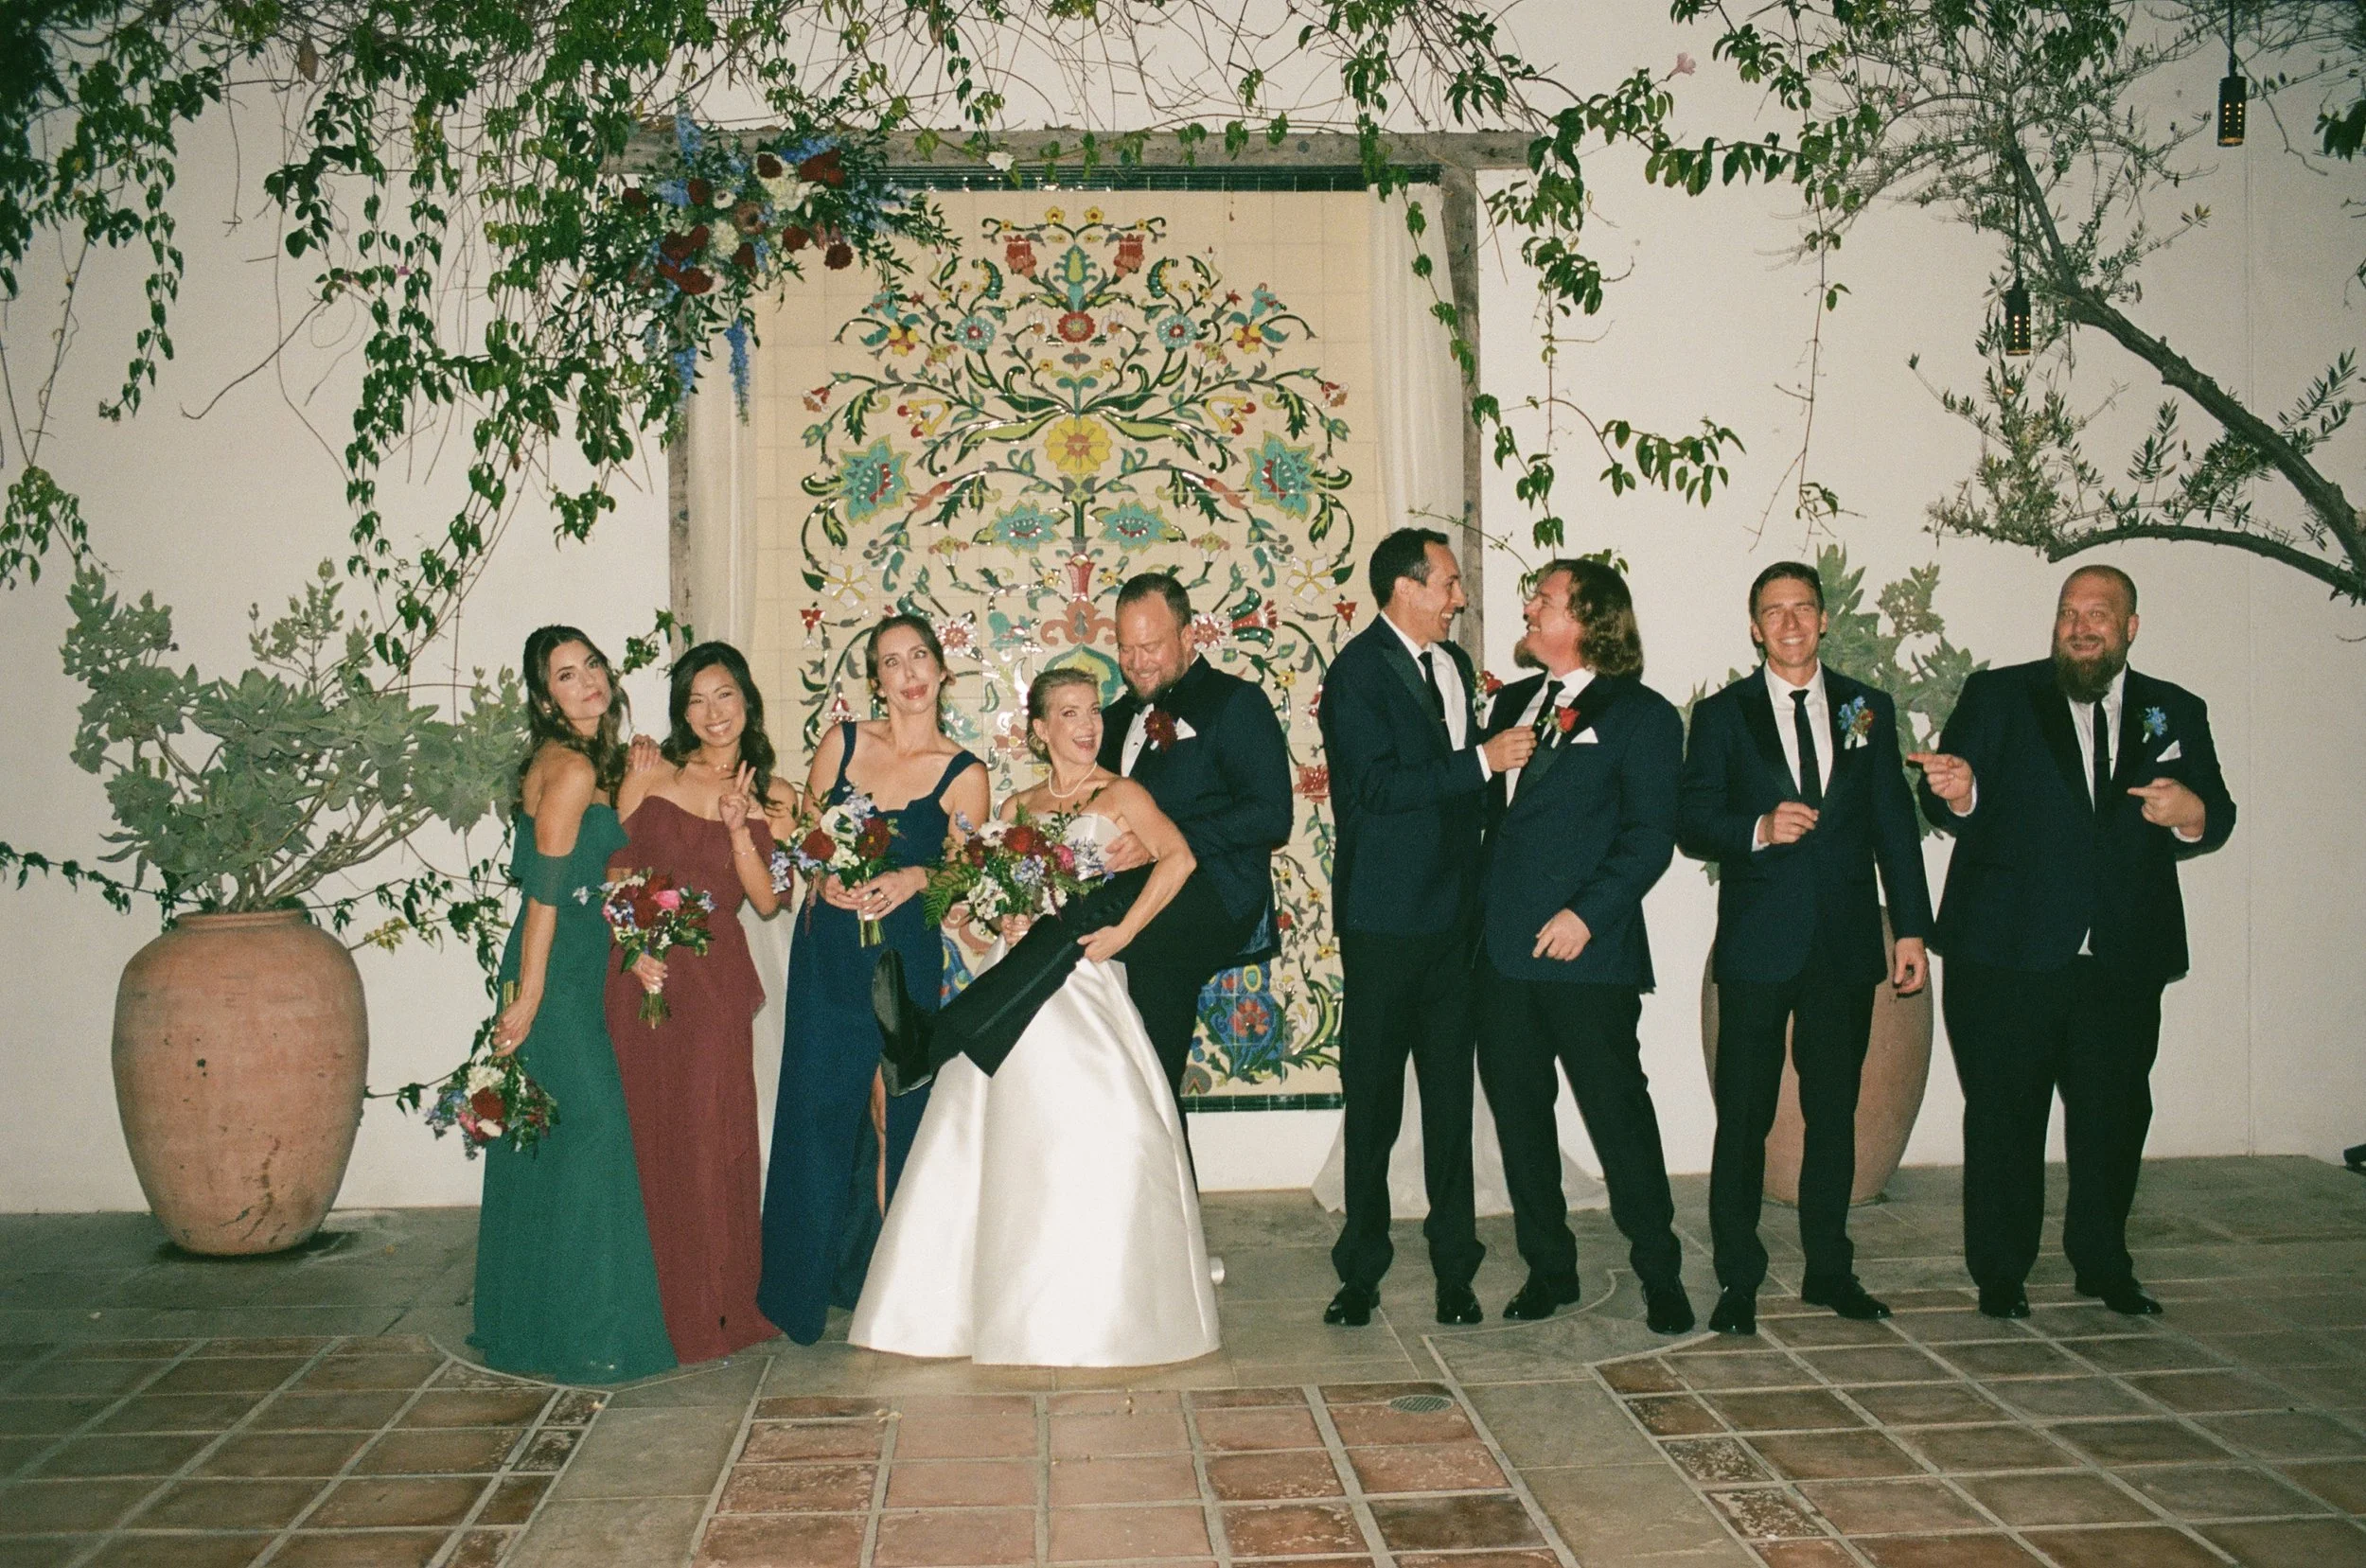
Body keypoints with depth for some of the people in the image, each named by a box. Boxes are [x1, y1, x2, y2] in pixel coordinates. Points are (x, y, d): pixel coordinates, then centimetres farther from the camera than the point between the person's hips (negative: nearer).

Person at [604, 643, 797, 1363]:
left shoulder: (772, 796, 7)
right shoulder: (651, 773, 3)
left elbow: (767, 901, 0)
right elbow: (613, 869, 2)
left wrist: (740, 828, -11)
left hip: (718, 976, 1)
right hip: (647, 973, -1)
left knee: (719, 1138, 3)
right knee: (652, 1135, 2)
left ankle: (727, 1304, 18)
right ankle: (666, 1309, 15)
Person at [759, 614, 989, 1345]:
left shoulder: (963, 775, -1)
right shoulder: (843, 742, 5)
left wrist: (916, 878, -18)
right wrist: (826, 879, -9)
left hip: (906, 955, -1)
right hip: (827, 949, 2)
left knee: (898, 1113, 2)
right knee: (819, 1107, 3)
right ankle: (809, 1281, 16)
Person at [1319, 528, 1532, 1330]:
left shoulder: (1453, 664, 15)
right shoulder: (1358, 671, -8)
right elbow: (1376, 786, -19)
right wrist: (1482, 760, -18)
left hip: (1455, 914, 6)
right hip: (1385, 923, -6)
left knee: (1452, 1095, 7)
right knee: (1372, 1099, 4)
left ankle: (1454, 1264, 16)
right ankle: (1361, 1270, 15)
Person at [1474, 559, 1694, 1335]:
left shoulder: (1640, 714, -2)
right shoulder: (1513, 703, 18)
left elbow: (1651, 835, -9)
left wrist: (1586, 913, -16)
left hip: (1588, 951, -6)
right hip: (1504, 947, 6)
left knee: (1618, 1113, -1)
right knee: (1519, 1113, 10)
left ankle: (1660, 1272, 14)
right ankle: (1548, 1268, 22)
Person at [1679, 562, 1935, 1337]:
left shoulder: (1868, 709, 10)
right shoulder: (1722, 715, 4)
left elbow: (1895, 825, 9)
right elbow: (1692, 823, -1)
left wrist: (1912, 929, 4)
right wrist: (1759, 829, -20)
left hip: (1846, 944, 2)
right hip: (1758, 945, -2)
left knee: (1835, 1113, 10)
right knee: (1744, 1118, 1)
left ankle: (1828, 1269, 23)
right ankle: (1738, 1280, 11)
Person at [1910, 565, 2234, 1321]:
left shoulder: (2176, 713, 12)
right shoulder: (1997, 696, 3)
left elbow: (2215, 815, 10)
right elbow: (1948, 806, -3)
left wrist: (2193, 815, -13)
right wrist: (1956, 793, -27)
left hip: (2126, 960, 3)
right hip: (2008, 954, -3)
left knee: (2115, 1117, 11)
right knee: (2005, 1117, 3)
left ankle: (2103, 1265, 29)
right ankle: (2000, 1274, 16)